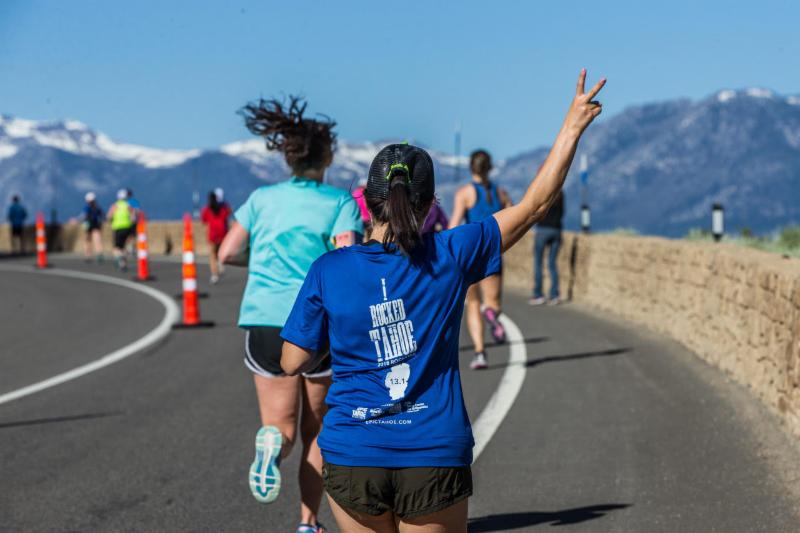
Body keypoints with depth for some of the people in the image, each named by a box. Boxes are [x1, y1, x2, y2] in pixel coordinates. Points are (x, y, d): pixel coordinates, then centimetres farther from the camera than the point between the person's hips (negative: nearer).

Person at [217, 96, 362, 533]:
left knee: (282, 425, 8)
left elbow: (225, 252, 5)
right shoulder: (341, 203, -2)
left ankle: (271, 442, -28)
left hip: (265, 321, 2)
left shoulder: (262, 199, 7)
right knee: (316, 430, 16)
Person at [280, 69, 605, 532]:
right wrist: (573, 126, 8)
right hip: (435, 458, -1)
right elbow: (535, 204, 1)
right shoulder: (450, 256, -6)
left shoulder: (329, 271, -5)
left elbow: (293, 362, 1)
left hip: (352, 456, 1)